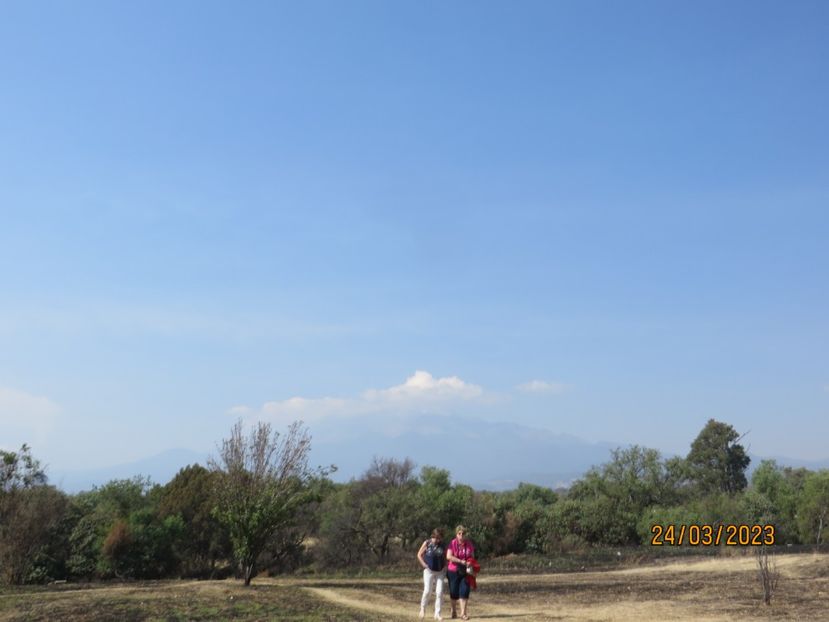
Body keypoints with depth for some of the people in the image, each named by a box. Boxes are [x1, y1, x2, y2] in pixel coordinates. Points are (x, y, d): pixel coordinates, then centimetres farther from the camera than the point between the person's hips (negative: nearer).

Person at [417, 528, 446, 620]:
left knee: (439, 592, -3)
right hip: (429, 571, -3)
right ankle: (423, 609, 18)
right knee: (427, 591, -7)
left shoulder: (442, 545, 3)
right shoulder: (427, 543, -5)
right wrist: (424, 565, -7)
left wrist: (445, 566, 2)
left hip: (440, 572, 3)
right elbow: (419, 555, 1)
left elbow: (445, 557, 16)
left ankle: (437, 614, 6)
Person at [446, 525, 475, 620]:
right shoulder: (453, 543, -11)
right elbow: (449, 556, -21)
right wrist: (461, 561, -27)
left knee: (464, 591, -6)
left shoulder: (469, 543, -1)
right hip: (453, 571, -2)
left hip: (465, 572, 2)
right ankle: (454, 610, 31)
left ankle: (463, 613, -1)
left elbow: (472, 556, 9)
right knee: (454, 592, 8)